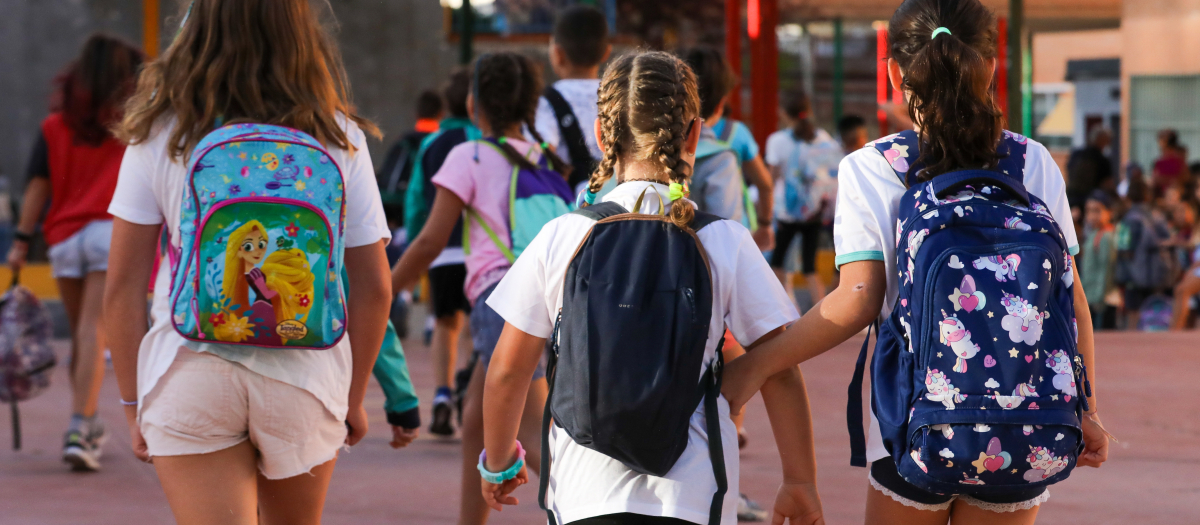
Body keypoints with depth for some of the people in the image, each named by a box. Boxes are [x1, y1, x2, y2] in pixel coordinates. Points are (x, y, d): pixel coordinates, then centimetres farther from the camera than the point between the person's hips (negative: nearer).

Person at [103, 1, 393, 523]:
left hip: (189, 377, -2)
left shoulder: (161, 133, -2)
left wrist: (133, 402, 9)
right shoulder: (339, 138, 0)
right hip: (307, 376, 2)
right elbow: (373, 289, 3)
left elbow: (122, 287, -1)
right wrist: (354, 396, 17)